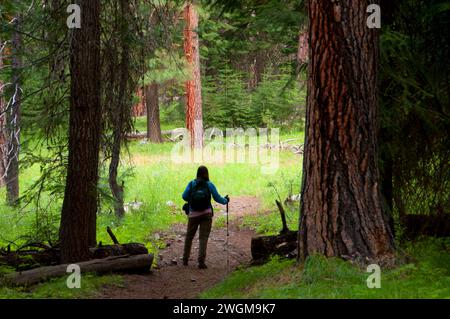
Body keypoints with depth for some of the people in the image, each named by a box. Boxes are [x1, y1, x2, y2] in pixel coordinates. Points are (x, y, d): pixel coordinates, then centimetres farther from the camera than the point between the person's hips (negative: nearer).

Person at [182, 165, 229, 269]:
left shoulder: (192, 183, -4)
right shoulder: (209, 185, -4)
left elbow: (184, 196, -7)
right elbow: (217, 198, 1)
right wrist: (225, 200, 21)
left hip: (193, 214, 1)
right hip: (206, 213, -1)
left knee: (189, 236, 17)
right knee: (203, 237, -1)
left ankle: (185, 259, 26)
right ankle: (201, 261, -12)